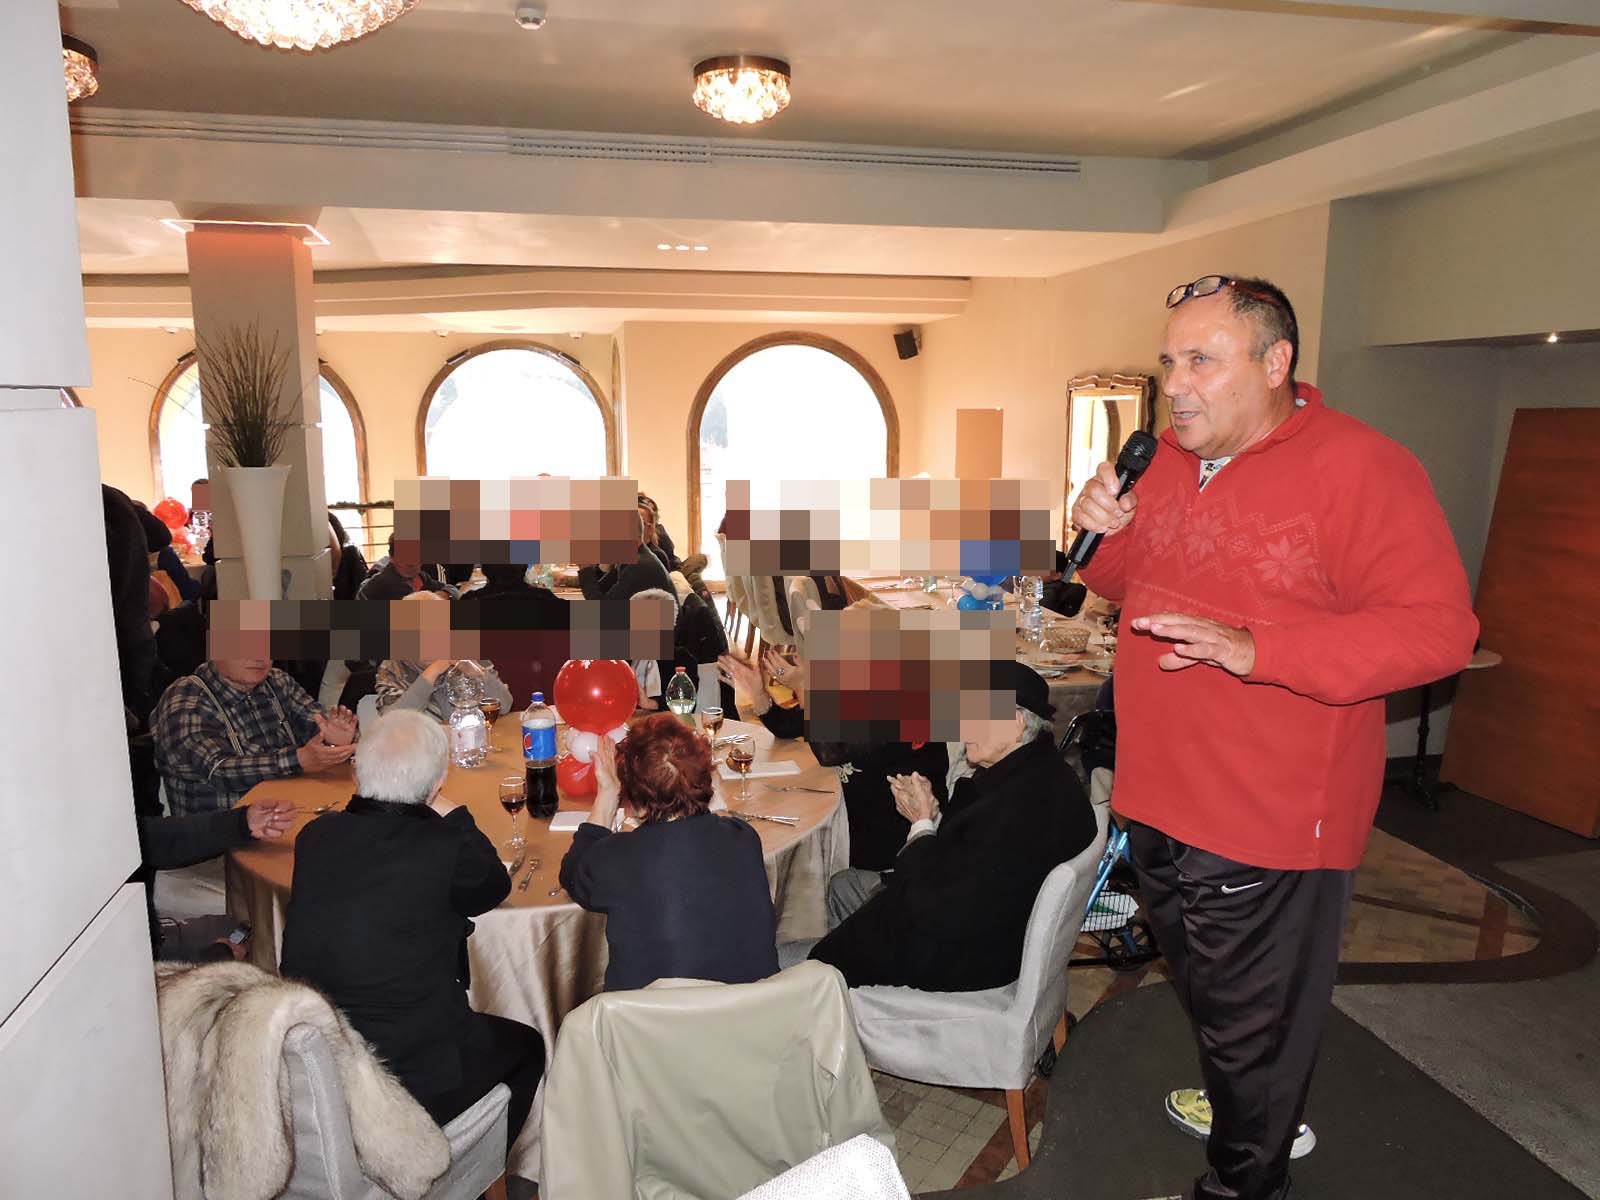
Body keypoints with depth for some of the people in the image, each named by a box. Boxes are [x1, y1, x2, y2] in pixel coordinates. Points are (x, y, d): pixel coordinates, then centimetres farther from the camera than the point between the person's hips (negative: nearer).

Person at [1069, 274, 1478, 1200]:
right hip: (1163, 801, 8)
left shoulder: (1361, 467, -18)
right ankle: (1251, 1117, 53)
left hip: (1268, 823, -8)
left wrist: (1254, 650, -33)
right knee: (1205, 987, 27)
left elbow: (1439, 628, -23)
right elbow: (1132, 584, 19)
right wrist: (1107, 537, -4)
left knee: (1251, 1026, 11)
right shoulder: (1174, 460, 7)